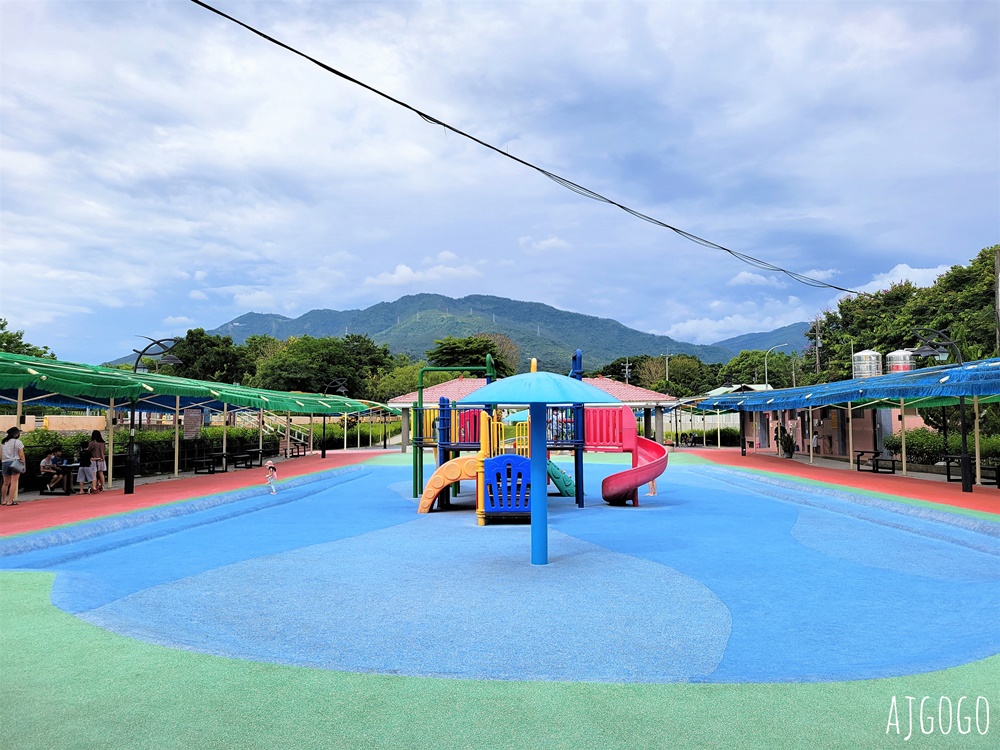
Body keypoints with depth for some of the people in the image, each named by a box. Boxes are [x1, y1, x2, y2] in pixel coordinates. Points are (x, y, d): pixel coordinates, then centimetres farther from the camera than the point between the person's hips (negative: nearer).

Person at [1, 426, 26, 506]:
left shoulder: (4, 442, 12)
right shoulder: (18, 442, -3)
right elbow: (21, 455, -7)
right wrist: (23, 464, 0)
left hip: (5, 463, 6)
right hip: (15, 463, -6)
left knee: (6, 483, 16)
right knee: (14, 483, -6)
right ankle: (10, 501, -11)